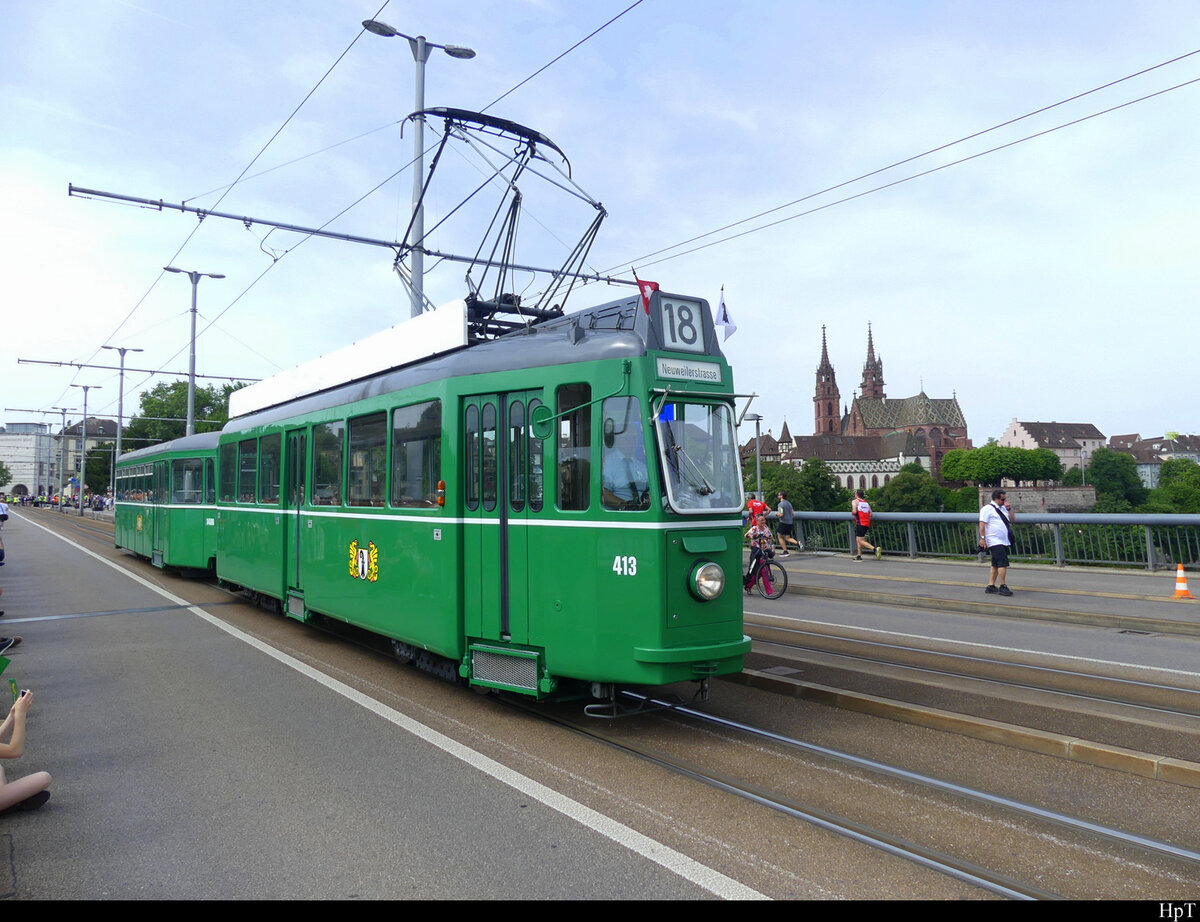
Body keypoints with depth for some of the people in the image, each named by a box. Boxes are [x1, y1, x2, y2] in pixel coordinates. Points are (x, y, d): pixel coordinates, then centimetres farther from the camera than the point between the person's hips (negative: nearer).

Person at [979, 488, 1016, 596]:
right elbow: (982, 524, -12)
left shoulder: (1003, 508, 18)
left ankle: (991, 586, 16)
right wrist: (982, 538, -17)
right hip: (995, 542, -9)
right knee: (1003, 563, -15)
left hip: (1004, 542, 9)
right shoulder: (987, 509, -7)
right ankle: (1003, 587, -11)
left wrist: (1009, 509, 6)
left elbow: (1012, 519, 20)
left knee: (996, 564, 10)